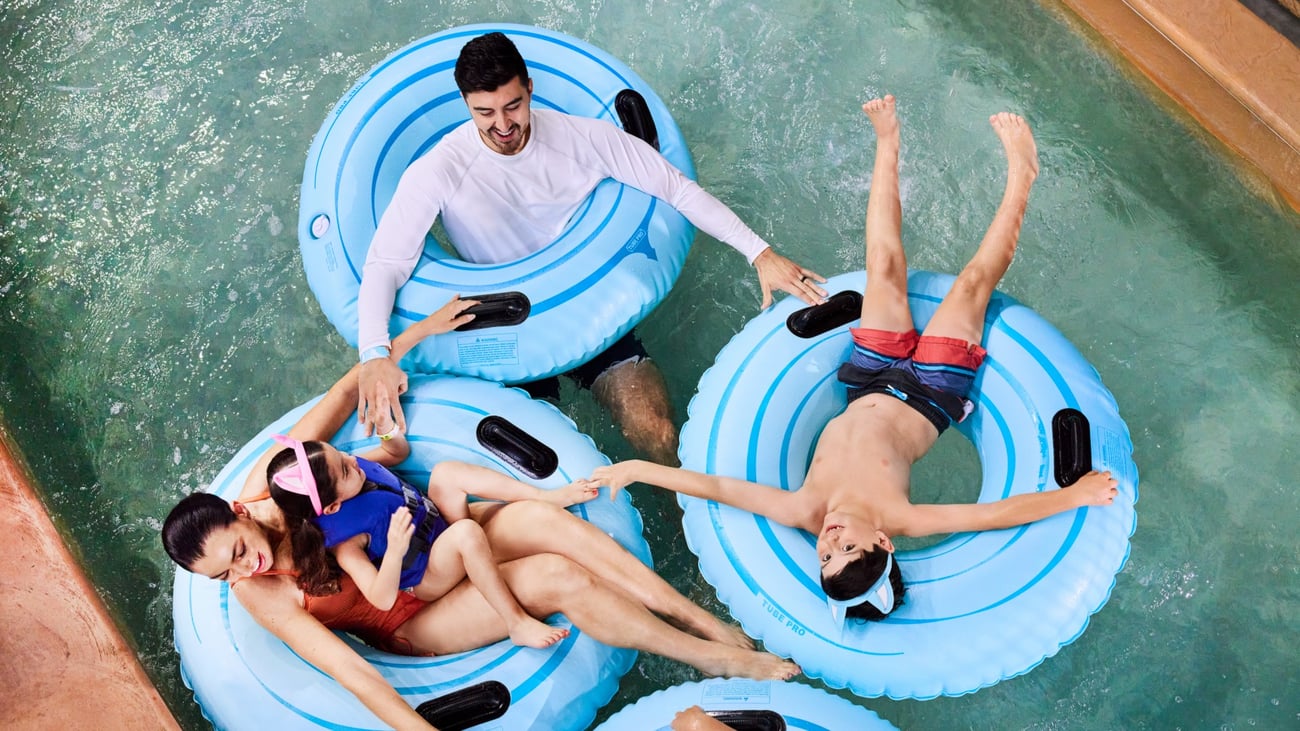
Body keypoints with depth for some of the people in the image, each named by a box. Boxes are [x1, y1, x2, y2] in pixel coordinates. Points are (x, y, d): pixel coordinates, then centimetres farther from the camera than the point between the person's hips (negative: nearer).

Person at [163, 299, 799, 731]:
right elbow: (352, 673, -22)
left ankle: (713, 625, -16)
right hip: (416, 623, -4)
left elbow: (343, 395, 3)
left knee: (542, 518, -26)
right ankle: (713, 659, -11)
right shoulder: (259, 597, -16)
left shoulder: (266, 480, -8)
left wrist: (417, 331, 4)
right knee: (555, 576, -28)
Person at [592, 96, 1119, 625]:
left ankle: (888, 145, 29)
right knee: (971, 282, -1)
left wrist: (637, 469, -33)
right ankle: (1020, 172, 28)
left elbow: (715, 486, -33)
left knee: (886, 270, 3)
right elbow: (998, 512, -33)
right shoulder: (897, 518, -36)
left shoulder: (804, 514, -33)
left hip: (870, 388, 2)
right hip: (932, 394, -1)